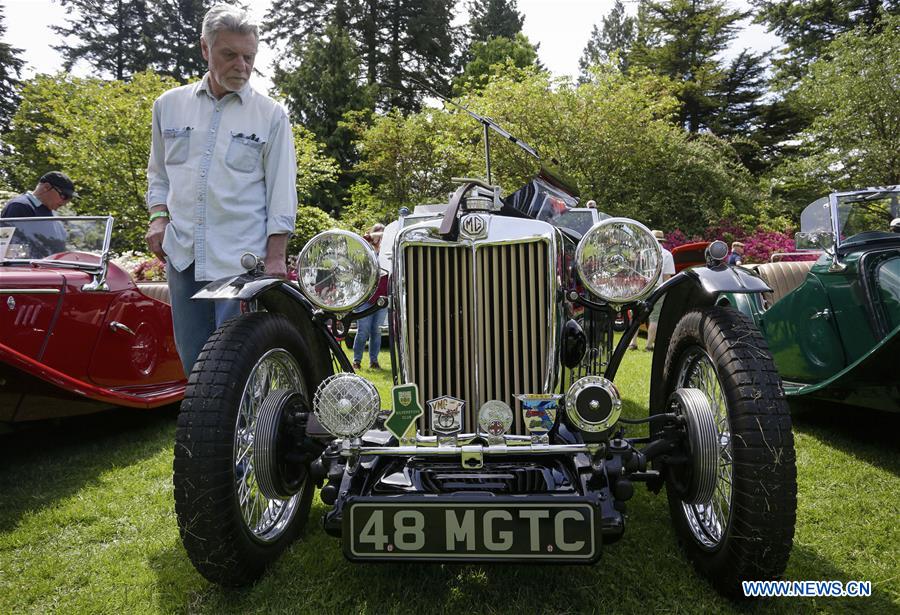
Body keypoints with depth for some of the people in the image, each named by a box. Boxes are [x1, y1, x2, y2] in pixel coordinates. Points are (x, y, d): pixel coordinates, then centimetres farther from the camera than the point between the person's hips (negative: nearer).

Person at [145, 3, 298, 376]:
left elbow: (281, 192, -1)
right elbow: (158, 173, 22)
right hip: (182, 256, 4)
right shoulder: (169, 105, 12)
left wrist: (275, 258, -7)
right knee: (193, 360, 11)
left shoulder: (271, 115, 1)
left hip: (242, 260, -4)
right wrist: (158, 215, 4)